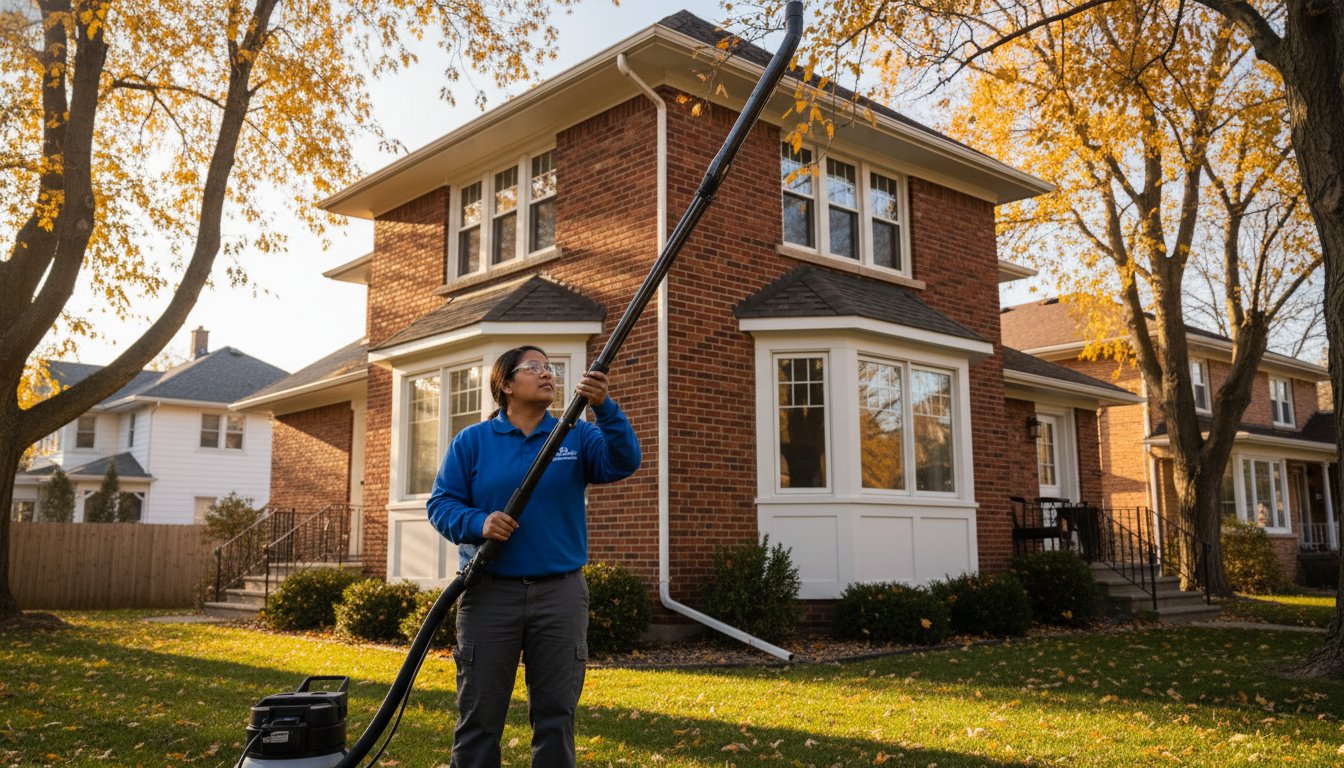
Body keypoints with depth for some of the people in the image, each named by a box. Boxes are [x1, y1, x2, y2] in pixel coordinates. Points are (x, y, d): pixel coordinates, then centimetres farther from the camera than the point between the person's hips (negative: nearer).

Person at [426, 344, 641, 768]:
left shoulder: (576, 436, 6)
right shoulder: (472, 441, 4)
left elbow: (623, 462, -11)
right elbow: (441, 504, 1)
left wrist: (604, 408, -26)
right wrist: (479, 522, -18)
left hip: (560, 594, 1)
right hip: (489, 593, -1)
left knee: (556, 716, 8)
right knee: (479, 716, 6)